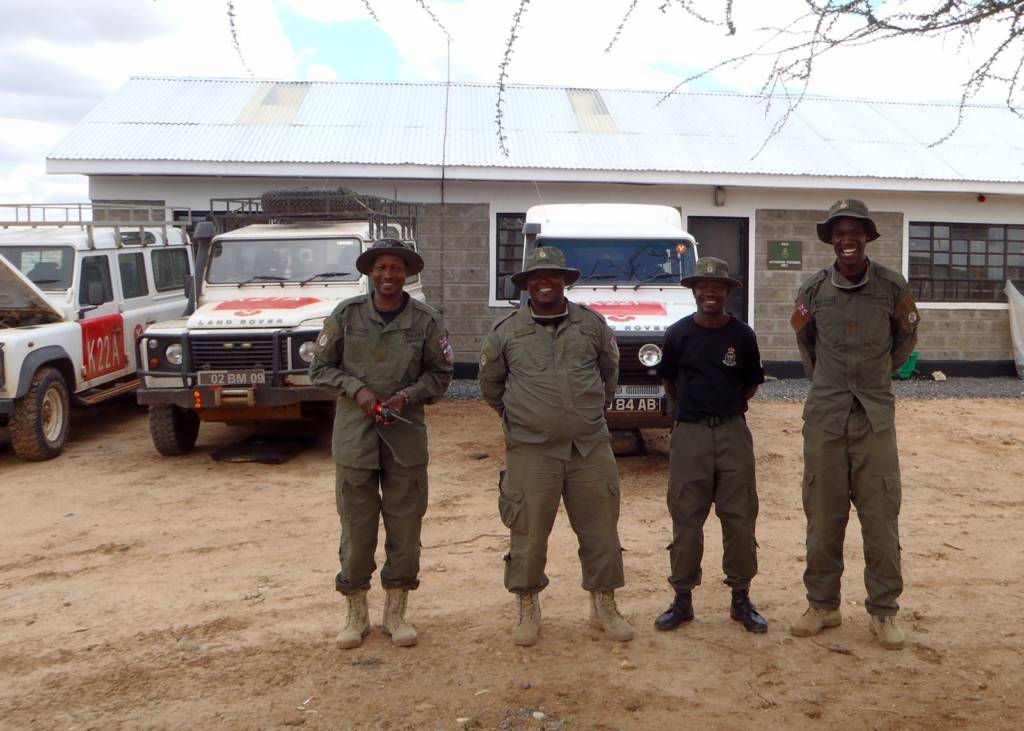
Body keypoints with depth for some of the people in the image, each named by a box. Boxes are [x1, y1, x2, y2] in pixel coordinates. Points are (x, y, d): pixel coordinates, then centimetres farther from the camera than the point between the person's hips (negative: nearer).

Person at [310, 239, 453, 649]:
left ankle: (395, 612, 22)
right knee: (356, 526, 5)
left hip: (407, 435, 1)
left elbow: (439, 374, 7)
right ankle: (357, 613, 21)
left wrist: (407, 394, -10)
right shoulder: (346, 315, 1)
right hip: (354, 434, 0)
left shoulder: (426, 321, 1)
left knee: (405, 526, 6)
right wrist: (357, 389, -10)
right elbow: (321, 368, 7)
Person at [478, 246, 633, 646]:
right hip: (531, 451, -1)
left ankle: (604, 607, 23)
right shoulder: (507, 329, 4)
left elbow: (609, 371, 21)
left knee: (601, 530, 7)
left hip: (590, 448, 2)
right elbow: (490, 383, 16)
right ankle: (527, 610, 21)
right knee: (529, 533, 2)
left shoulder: (592, 323, 7)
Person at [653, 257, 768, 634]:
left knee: (740, 518, 3)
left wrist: (727, 406, 8)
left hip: (734, 433, 0)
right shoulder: (678, 334, 3)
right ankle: (682, 599, 14)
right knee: (685, 520, 3)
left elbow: (752, 383, 15)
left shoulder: (742, 335, 3)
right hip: (689, 434, 0)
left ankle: (741, 599, 15)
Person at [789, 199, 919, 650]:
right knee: (822, 516, 7)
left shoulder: (892, 287, -1)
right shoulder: (813, 290, 3)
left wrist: (874, 378, 11)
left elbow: (905, 343, 14)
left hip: (875, 418, -1)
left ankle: (884, 610, 14)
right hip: (823, 418, 1)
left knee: (881, 516, 1)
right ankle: (822, 605, 20)